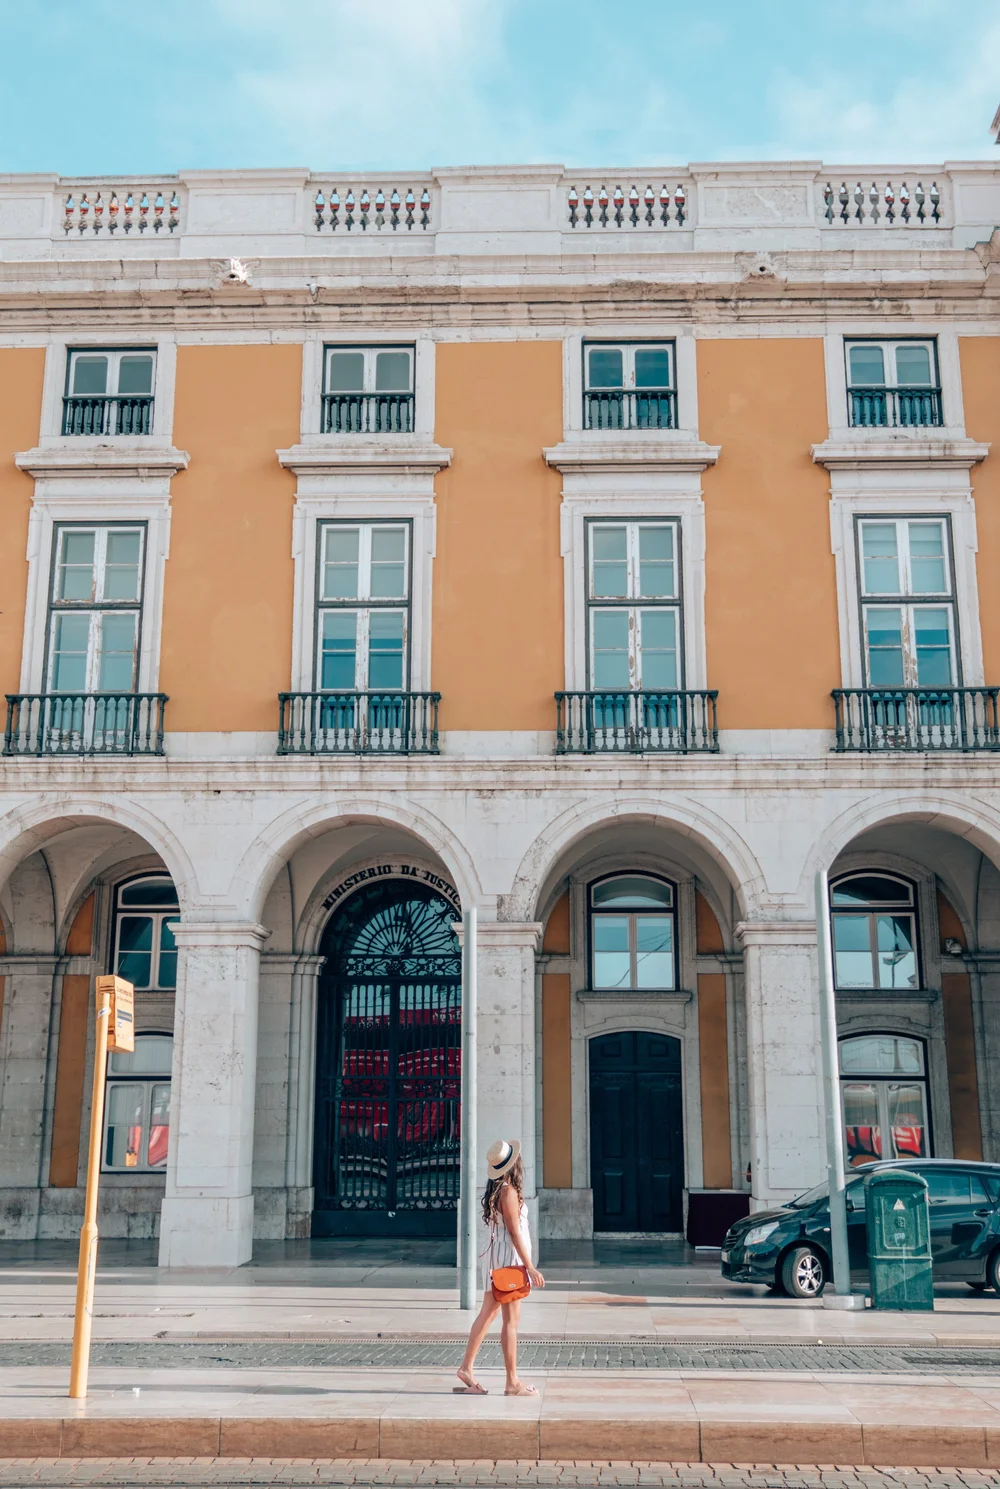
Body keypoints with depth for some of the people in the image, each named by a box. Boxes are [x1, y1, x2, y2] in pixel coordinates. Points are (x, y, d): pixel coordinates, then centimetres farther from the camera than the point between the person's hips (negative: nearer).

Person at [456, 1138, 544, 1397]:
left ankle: (467, 1368, 17)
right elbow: (514, 1232, -18)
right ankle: (513, 1383, 2)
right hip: (509, 1257, -9)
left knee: (487, 1314, 14)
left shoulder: (496, 1191, 10)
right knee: (511, 1320, -3)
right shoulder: (509, 1191, -17)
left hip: (495, 1255, 9)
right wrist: (530, 1267, -16)